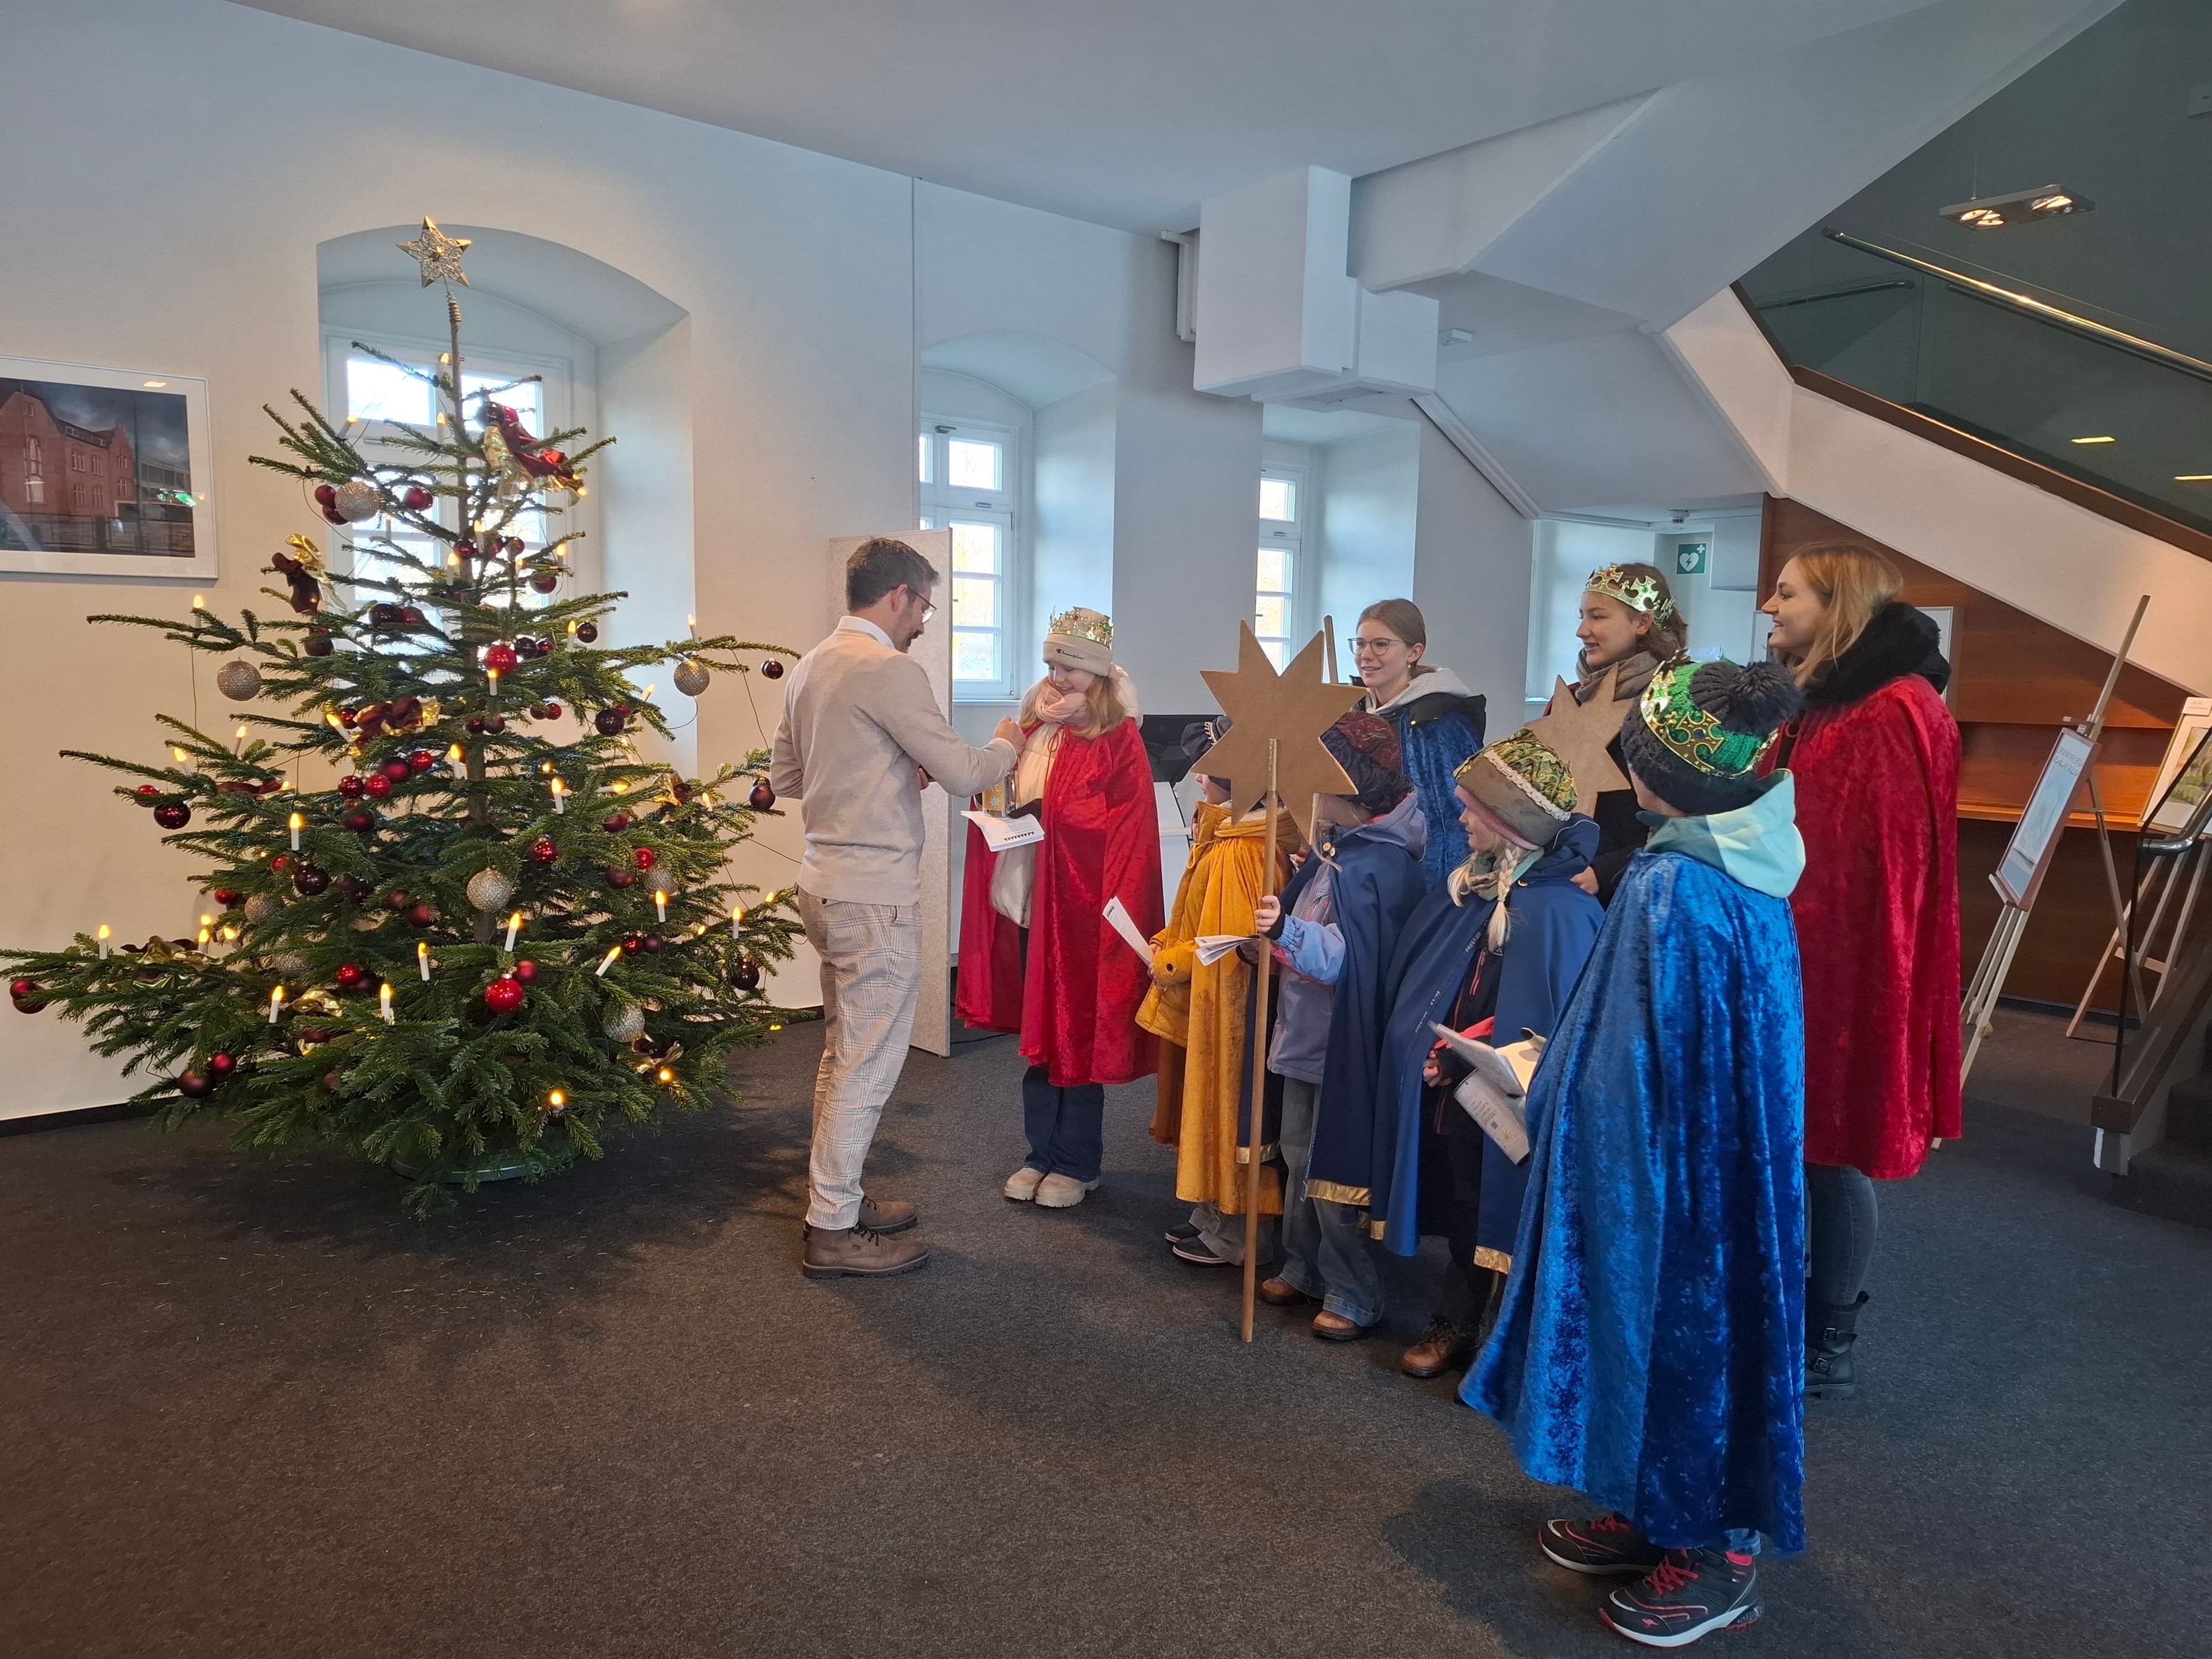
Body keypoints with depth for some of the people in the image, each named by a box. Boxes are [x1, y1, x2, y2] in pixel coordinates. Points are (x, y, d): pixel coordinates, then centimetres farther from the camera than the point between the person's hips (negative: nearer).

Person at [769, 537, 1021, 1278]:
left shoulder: (811, 667, 11)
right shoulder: (890, 670, -16)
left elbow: (784, 777, 19)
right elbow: (963, 774, -16)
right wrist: (1006, 744, 4)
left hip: (827, 880, 10)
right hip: (875, 892, -10)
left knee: (843, 1053, 19)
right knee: (868, 1063, 0)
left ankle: (837, 1198, 30)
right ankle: (834, 1231, 8)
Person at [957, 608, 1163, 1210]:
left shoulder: (1119, 741, -7)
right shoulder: (1033, 730, 11)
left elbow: (1128, 832, -12)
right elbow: (1004, 798, 20)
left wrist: (1047, 816, -20)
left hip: (1083, 906, -6)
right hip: (1028, 900, 6)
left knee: (1079, 1032, 3)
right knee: (1036, 1029, 12)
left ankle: (1076, 1162, 17)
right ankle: (1043, 1151, 24)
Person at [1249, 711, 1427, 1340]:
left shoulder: (1379, 865, -22)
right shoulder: (1336, 850, 6)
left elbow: (1345, 958, -28)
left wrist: (1287, 930, -41)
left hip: (1343, 1045, -9)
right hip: (1307, 1035, 9)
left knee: (1334, 1170, 3)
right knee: (1300, 1158, 20)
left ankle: (1355, 1297, 19)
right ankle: (1303, 1270, 36)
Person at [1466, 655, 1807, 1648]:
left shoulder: (1666, 889, -25)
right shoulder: (1751, 870, 1)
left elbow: (1631, 1069, -21)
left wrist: (1540, 1092, -5)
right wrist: (1559, 1066, 18)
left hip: (1666, 1170, -9)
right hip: (1730, 1156, 9)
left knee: (1668, 1328, 7)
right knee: (1698, 1324, 20)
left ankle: (1714, 1553, 25)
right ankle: (1662, 1514, 37)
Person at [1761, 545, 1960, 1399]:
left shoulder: (1897, 711, -16)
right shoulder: (1818, 704, 15)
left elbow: (1879, 867, -21)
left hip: (1844, 967, -8)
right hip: (1796, 955, 9)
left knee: (1829, 1149, 2)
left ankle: (1827, 1348, 16)